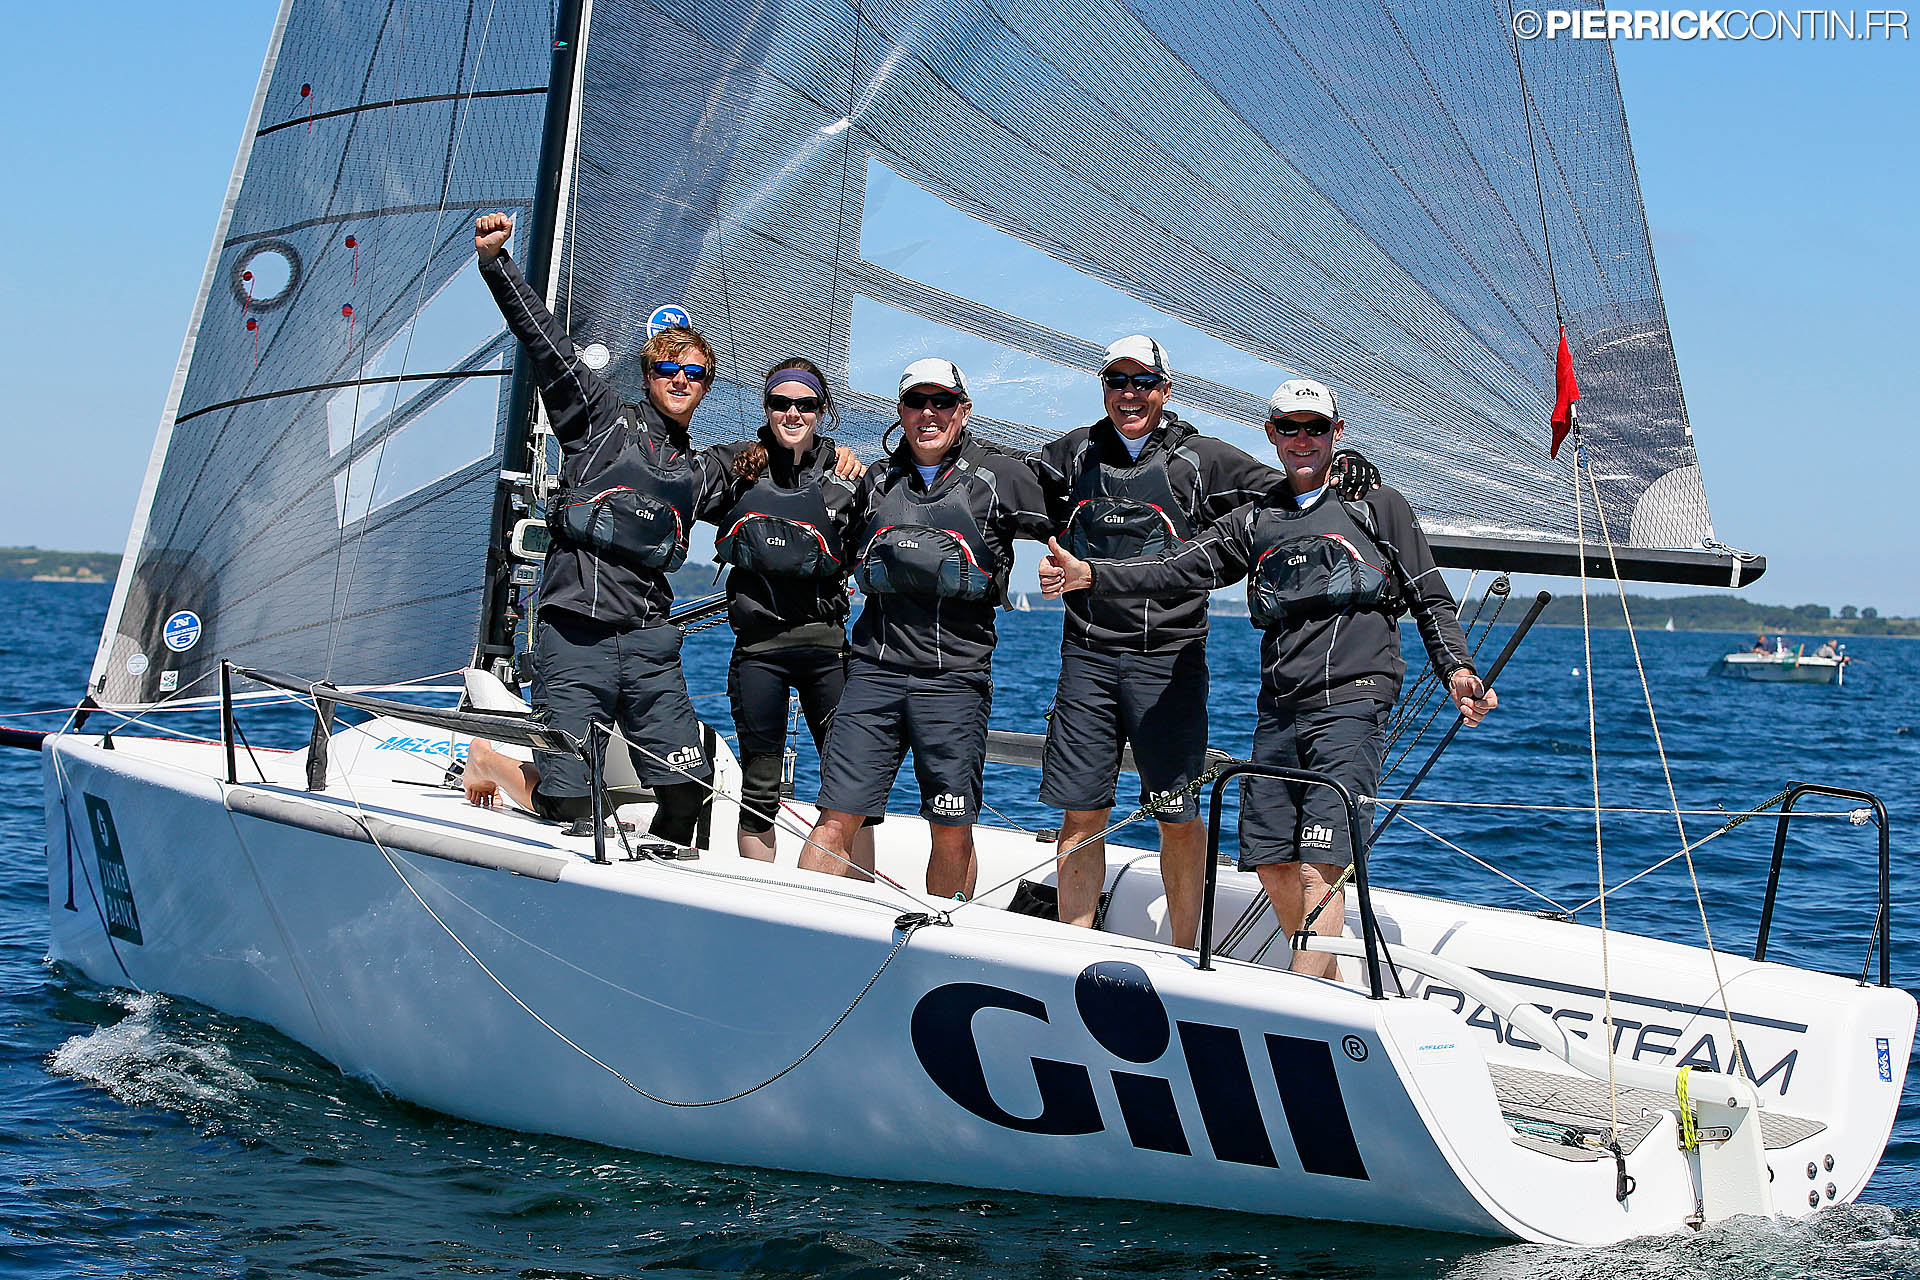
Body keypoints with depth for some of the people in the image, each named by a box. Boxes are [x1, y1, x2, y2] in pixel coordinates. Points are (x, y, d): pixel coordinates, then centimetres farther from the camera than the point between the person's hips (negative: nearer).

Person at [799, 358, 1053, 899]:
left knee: (952, 834, 3)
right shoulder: (876, 481, 16)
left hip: (955, 676, -2)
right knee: (836, 822, -4)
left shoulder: (1002, 477, 6)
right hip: (875, 669, 2)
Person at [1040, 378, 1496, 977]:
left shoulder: (1377, 506, 10)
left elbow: (1430, 598, 11)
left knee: (1319, 869, -16)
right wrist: (1089, 574, -7)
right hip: (1278, 711, 5)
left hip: (1351, 703, -5)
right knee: (1272, 866, 3)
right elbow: (1180, 567, 7)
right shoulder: (1254, 523, 19)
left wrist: (1456, 669, -6)